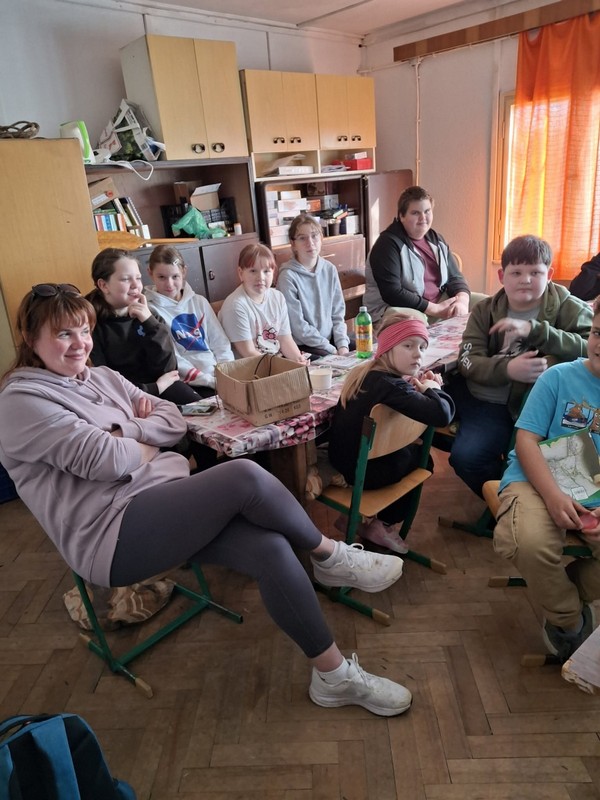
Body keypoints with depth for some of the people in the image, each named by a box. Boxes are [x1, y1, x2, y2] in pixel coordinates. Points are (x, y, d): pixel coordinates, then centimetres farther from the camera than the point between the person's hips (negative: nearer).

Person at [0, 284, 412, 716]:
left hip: (167, 501, 7)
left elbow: (175, 421, 11)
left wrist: (120, 433, -5)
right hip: (112, 534, -7)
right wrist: (147, 445, 1)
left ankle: (335, 675, -3)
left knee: (271, 548, -18)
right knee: (246, 476, -27)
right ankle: (330, 556, -1)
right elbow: (103, 460, -17)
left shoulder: (102, 377, 18)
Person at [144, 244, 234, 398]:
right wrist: (211, 380, -13)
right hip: (193, 384, -5)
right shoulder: (150, 309, 0)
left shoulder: (199, 302, 14)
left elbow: (221, 344, 12)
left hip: (222, 376, 5)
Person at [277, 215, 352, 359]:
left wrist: (342, 345, -8)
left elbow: (338, 313, 6)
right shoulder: (288, 277, -12)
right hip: (303, 345, -5)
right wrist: (332, 350, -13)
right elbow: (298, 326, -15)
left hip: (331, 338, 6)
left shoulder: (329, 269, 4)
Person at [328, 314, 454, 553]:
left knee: (412, 448, 28)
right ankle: (384, 525, 27)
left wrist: (414, 386, 0)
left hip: (341, 460, 8)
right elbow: (442, 414, -36)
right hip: (361, 471, -8)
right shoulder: (390, 385, -26)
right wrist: (432, 388, -15)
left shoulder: (365, 372, 2)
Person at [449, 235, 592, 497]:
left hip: (507, 406, -6)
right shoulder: (485, 310, 3)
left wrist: (534, 330, -29)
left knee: (465, 456, -24)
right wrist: (507, 369, -29)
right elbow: (468, 361, -8)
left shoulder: (568, 308, -5)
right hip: (468, 391, 6)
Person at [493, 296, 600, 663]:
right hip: (540, 481, -2)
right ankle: (569, 618, 2)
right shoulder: (559, 377, -1)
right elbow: (526, 439, -5)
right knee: (530, 542, -32)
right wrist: (553, 495, -20)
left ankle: (569, 593, 11)